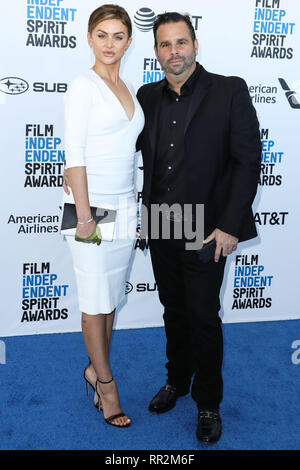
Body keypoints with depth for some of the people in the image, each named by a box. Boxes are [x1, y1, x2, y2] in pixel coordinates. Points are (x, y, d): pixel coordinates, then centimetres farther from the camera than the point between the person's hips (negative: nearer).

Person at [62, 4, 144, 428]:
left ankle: (96, 368, 31)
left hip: (125, 205, 7)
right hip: (92, 203, -7)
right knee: (96, 301, 4)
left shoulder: (128, 89, 13)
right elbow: (74, 154, -13)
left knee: (112, 298, 13)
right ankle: (105, 381, 20)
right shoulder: (83, 86, -7)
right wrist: (84, 215, -17)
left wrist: (129, 209, 10)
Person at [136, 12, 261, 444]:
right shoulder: (148, 96, 7)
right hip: (161, 227, 4)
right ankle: (177, 380, 39)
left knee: (203, 316, 4)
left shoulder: (229, 91, -7)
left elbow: (249, 160, -10)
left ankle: (209, 404, 24)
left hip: (205, 229, -4)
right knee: (174, 310, 17)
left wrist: (229, 226, -15)